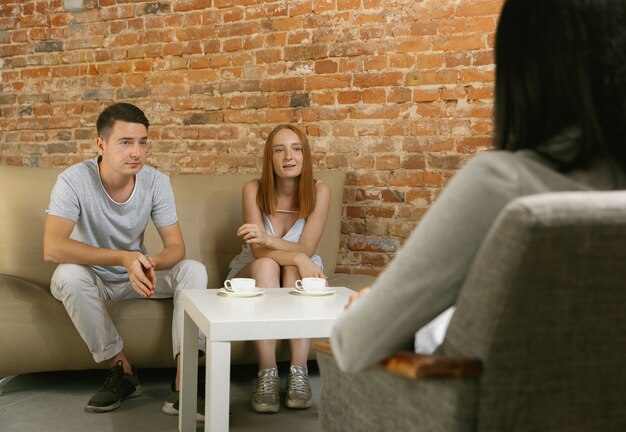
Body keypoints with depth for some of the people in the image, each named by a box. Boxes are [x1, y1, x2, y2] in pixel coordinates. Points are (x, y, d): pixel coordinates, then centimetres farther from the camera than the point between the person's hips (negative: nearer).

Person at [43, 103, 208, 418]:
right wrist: (123, 257, -43)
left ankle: (183, 384, -27)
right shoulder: (74, 181, -24)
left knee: (194, 270, -21)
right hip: (92, 278, -2)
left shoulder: (157, 182, -14)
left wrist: (148, 263, -39)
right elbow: (52, 248, -36)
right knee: (68, 275, -35)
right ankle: (122, 370, -18)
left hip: (135, 275, 3)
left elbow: (176, 247, -14)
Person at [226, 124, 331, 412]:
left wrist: (268, 239, -40)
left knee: (294, 269, -33)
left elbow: (306, 250, -21)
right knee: (266, 265, -34)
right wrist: (298, 258, -42)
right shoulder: (254, 189, -16)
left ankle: (299, 372, -32)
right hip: (254, 277, -1)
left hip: (300, 279, 1)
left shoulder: (319, 192, -14)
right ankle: (267, 375, -35)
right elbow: (259, 252, -23)